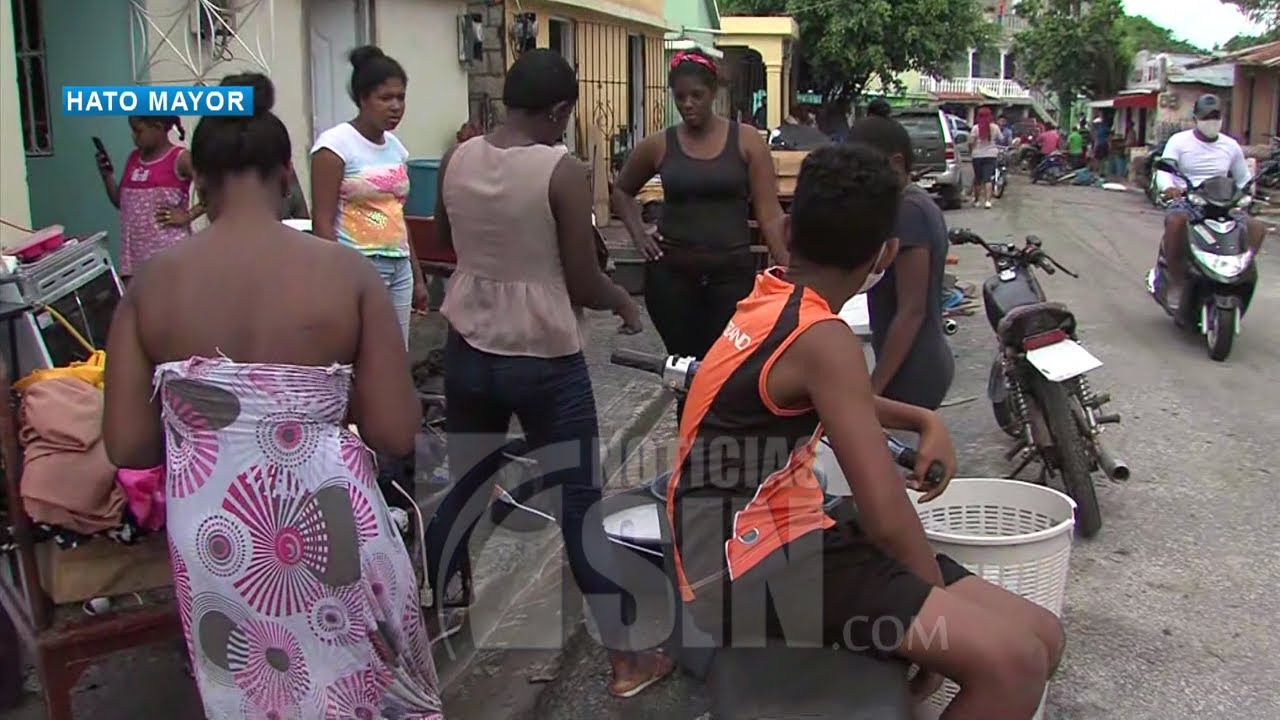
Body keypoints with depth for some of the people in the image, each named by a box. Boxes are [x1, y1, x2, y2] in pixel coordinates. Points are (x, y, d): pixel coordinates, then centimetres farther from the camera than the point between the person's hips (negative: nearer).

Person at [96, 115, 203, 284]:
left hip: (168, 249, -7)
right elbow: (121, 202, 20)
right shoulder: (134, 158, 13)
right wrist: (107, 175, 5)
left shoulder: (179, 158, -8)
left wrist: (188, 216, -16)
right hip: (135, 250, 7)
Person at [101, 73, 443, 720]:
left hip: (212, 538, 2)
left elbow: (126, 447, -4)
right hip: (328, 529, -2)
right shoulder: (345, 271, -11)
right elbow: (396, 433, -11)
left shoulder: (153, 281, -6)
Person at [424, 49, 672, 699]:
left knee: (463, 493, 21)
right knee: (581, 506, 5)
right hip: (546, 360, -5)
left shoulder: (455, 161, 0)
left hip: (469, 350, 5)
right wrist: (624, 301, 6)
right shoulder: (563, 172, -16)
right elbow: (583, 284, -14)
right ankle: (626, 659, 16)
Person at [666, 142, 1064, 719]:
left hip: (787, 539, 9)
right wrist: (940, 607, -5)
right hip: (756, 570, -9)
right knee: (1013, 662, -23)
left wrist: (926, 422, 14)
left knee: (1039, 637, 3)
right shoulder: (821, 338, -20)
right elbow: (886, 517, -23)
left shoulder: (772, 300, 9)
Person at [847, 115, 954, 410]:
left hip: (909, 373, -10)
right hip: (926, 362, 10)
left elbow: (911, 310, -22)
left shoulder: (906, 212, -18)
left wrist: (872, 388, -22)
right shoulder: (919, 204, 12)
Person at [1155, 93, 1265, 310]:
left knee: (1257, 227, -18)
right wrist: (1168, 187, -35)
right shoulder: (1179, 141, 2)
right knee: (1176, 221, -39)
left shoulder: (1231, 146, 13)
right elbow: (1164, 171, -11)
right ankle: (1176, 281, -25)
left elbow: (1243, 179, 20)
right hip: (1185, 202, -4)